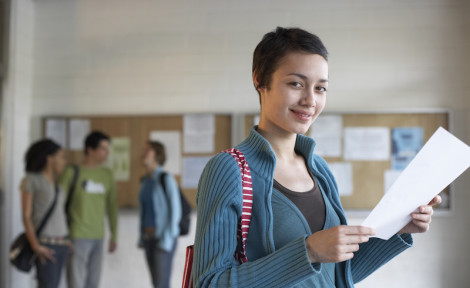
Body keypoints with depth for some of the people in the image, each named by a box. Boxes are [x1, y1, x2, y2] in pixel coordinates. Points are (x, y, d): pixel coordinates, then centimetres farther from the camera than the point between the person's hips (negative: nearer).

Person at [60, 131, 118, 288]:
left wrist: (114, 235, 14)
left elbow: (112, 207, 14)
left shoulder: (107, 174, 9)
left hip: (98, 237, 5)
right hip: (78, 237, -5)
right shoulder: (73, 172, -6)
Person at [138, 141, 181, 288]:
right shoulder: (146, 180, 11)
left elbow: (175, 211, -17)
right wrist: (142, 237, 14)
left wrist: (167, 240, -21)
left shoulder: (166, 179, -14)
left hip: (164, 238, -8)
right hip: (149, 237, 8)